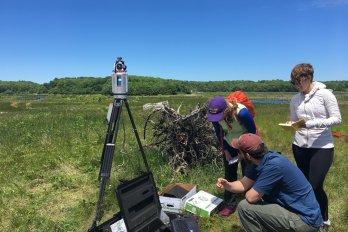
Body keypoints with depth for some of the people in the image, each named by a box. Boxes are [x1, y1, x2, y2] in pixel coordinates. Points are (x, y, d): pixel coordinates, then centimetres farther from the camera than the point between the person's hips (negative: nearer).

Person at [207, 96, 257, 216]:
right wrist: (225, 150, -3)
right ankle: (229, 205, 18)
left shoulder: (242, 113, -35)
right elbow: (219, 133, -3)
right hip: (229, 146, 4)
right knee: (229, 175, 6)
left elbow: (252, 131, -18)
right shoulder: (215, 114, -23)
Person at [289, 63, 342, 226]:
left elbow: (336, 119, -11)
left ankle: (324, 219, 25)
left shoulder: (325, 94, -8)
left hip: (322, 148, -4)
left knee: (315, 187, -3)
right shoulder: (295, 100, 6)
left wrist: (312, 124, -24)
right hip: (299, 147, 5)